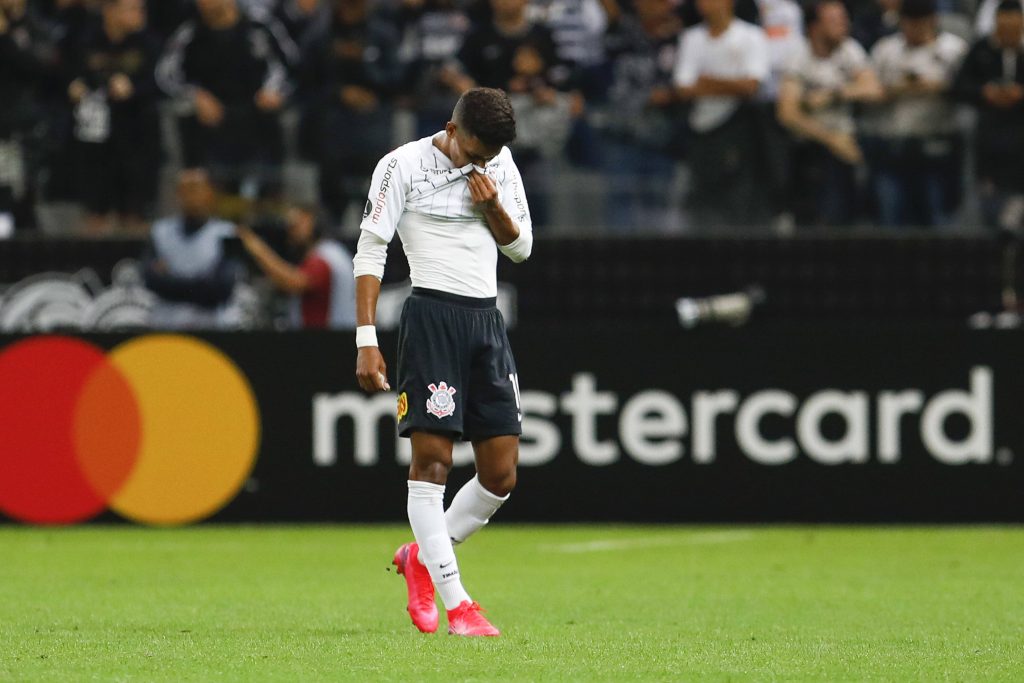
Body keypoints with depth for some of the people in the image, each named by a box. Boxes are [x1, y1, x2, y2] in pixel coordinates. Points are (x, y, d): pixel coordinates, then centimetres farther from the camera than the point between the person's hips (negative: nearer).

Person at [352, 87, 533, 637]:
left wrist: (492, 207, -4)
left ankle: (422, 558, 24)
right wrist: (366, 341, -11)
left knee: (501, 475, 2)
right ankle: (455, 604, -7)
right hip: (433, 315, -6)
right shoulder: (403, 166, -4)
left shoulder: (501, 165, 12)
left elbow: (521, 247, 17)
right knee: (431, 462, -8)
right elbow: (370, 252, -5)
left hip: (487, 319, 6)